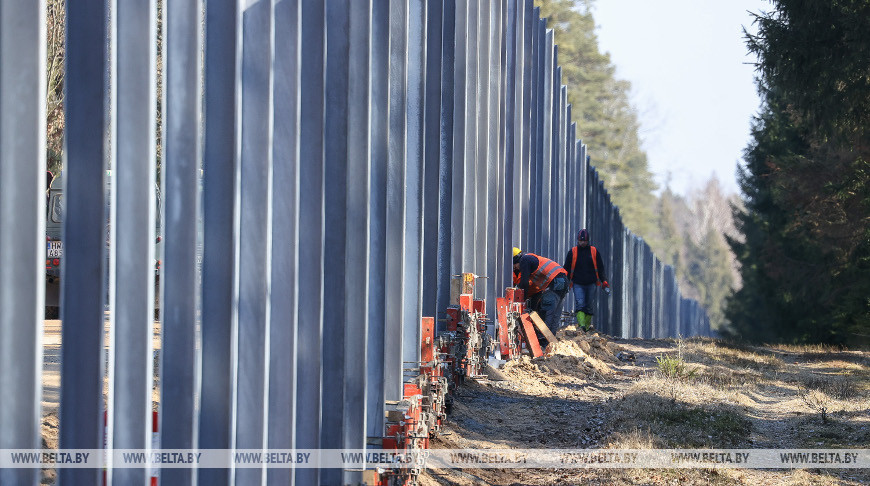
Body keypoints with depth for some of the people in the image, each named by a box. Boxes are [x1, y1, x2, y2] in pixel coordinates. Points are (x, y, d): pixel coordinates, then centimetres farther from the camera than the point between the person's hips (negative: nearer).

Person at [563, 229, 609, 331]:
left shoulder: (594, 252, 7)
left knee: (588, 306, 7)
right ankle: (581, 325, -29)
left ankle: (588, 325, 19)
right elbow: (566, 269, 12)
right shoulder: (572, 252, 5)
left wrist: (604, 283, 5)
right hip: (577, 284, -1)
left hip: (591, 284, 1)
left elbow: (600, 269, 11)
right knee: (580, 304, -17)